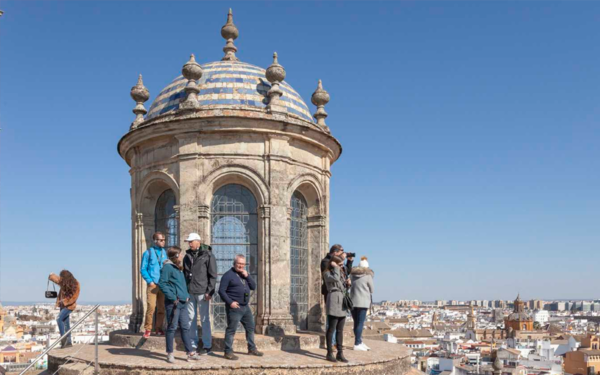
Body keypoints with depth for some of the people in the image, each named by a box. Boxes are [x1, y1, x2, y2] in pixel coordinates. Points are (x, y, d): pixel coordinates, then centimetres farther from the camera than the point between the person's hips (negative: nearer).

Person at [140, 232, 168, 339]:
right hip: (153, 285, -4)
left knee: (162, 308, 6)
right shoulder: (148, 253, -1)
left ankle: (159, 329, 17)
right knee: (151, 307, -10)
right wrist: (150, 281, -10)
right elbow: (143, 269, -1)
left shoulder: (165, 253, 10)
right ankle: (147, 329, 0)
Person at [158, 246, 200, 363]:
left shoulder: (179, 268, 17)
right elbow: (162, 283, -17)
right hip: (173, 304, -8)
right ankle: (170, 354, 12)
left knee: (185, 327, 10)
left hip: (183, 303, 8)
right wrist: (173, 297, -19)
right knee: (172, 328, 1)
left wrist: (187, 295, 11)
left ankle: (190, 353, 14)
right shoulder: (167, 267, -10)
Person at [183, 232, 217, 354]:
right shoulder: (188, 256, 13)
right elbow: (184, 273, 19)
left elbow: (213, 275, -5)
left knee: (204, 319, 0)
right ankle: (193, 344, 18)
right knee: (191, 318, 9)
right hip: (189, 292, 5)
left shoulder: (208, 255, -3)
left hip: (202, 292, -5)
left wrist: (210, 291, -12)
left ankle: (207, 345, 7)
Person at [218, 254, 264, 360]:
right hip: (234, 307, -8)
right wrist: (230, 302, -19)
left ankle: (252, 348, 27)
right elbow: (221, 291, -11)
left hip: (245, 307, 8)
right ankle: (228, 351, 1)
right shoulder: (228, 275, -7)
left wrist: (247, 276, -3)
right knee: (231, 329, -5)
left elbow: (254, 287, 11)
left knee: (250, 328, 14)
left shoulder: (244, 274, 17)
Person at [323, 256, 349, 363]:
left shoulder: (340, 273, 21)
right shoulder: (327, 273, -2)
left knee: (340, 330, 8)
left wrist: (348, 283, 11)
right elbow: (335, 278, -23)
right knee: (331, 329, -3)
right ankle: (330, 353, 4)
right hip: (333, 302, -8)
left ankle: (340, 353, 11)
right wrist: (335, 267, -12)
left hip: (342, 303, 8)